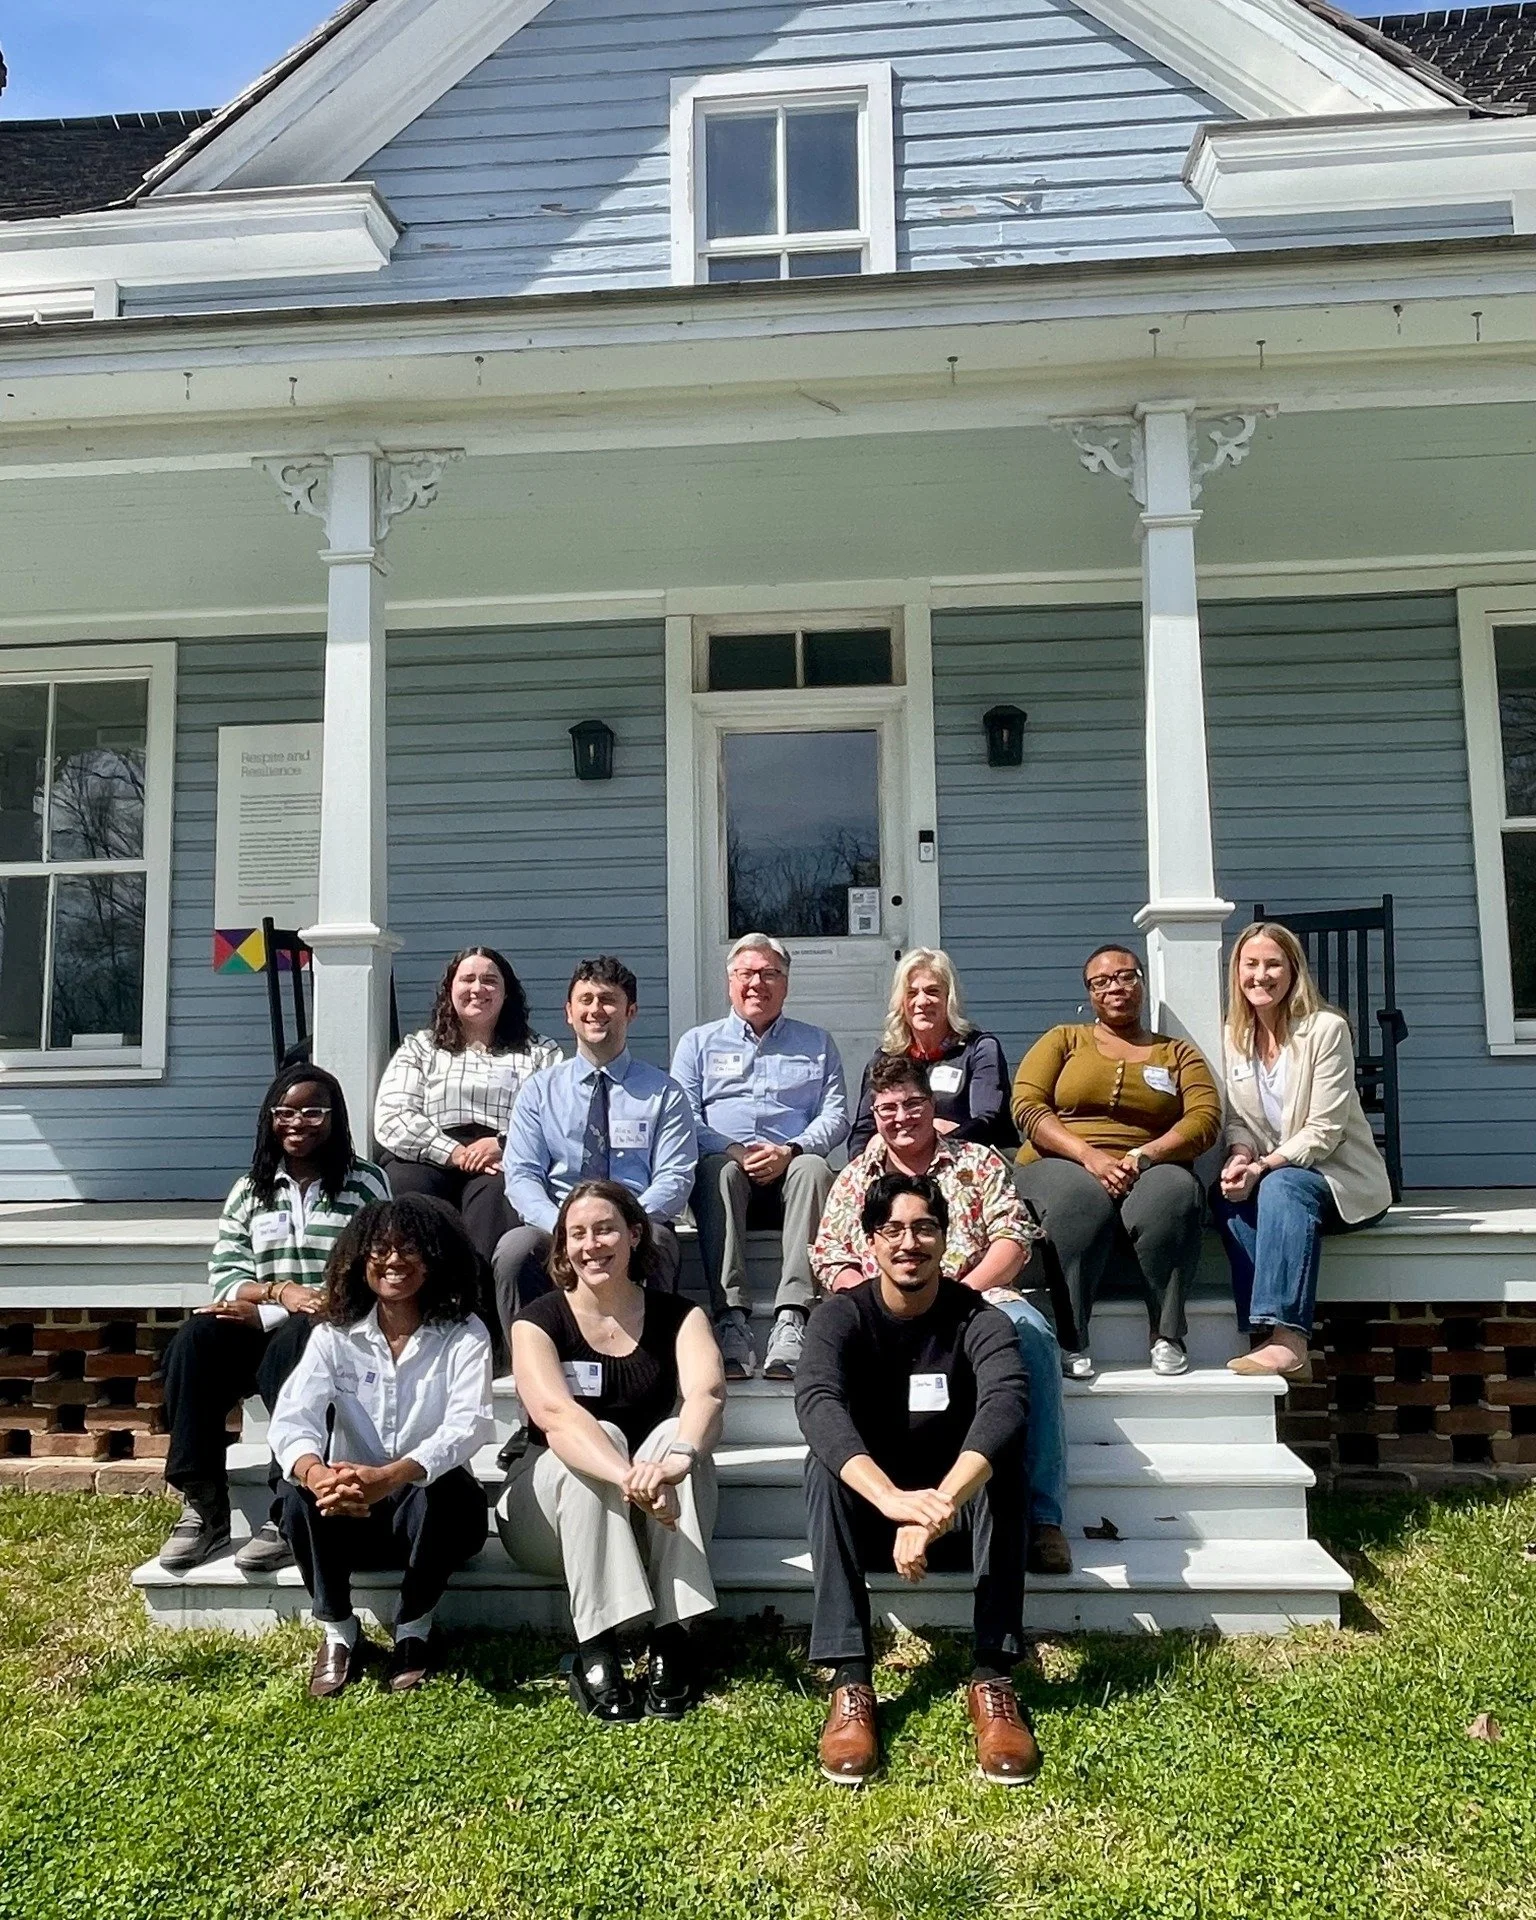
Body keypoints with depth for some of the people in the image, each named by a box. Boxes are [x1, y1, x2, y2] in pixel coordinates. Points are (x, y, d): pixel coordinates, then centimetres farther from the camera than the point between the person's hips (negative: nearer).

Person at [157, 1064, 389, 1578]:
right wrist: (280, 1290, -16)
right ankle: (203, 1507, -22)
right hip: (259, 1325, 4)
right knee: (195, 1339, -25)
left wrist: (264, 1312, -11)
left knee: (291, 1345, -36)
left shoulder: (365, 1184, 3)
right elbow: (223, 1275, 7)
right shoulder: (250, 1188, 16)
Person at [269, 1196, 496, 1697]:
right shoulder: (334, 1336, 0)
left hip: (432, 1509, -2)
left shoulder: (464, 1336, -7)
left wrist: (388, 1477, -43)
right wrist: (315, 1472, -41)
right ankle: (338, 1632, -4)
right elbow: (292, 1417, -16)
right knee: (302, 1499, -28)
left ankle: (413, 1632, -8)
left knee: (445, 1493, -34)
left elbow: (466, 1426, -23)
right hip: (349, 1512, 2)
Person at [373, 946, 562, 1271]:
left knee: (496, 1193, -36)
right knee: (407, 1182, -33)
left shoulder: (539, 1053, 22)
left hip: (506, 1166, -1)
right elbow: (390, 1119, 8)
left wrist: (504, 1145, -13)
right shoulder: (418, 1048, 25)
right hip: (428, 1161, 2)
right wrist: (456, 1154, -7)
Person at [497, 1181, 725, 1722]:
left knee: (676, 1436, -28)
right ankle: (595, 1651, -33)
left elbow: (708, 1393, -25)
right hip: (550, 1514, -1)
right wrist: (628, 1477, -48)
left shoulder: (677, 1317, -4)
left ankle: (671, 1642, -30)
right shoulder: (538, 1323, -8)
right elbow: (554, 1413, -29)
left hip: (653, 1528, 1)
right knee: (600, 1437, -30)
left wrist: (677, 1460, -48)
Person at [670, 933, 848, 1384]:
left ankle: (791, 1319, -43)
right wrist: (734, 1151, -12)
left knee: (813, 1169, -34)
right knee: (718, 1170, -35)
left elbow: (836, 1116, 10)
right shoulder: (698, 1042, 22)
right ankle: (731, 1321, -42)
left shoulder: (817, 1043, 23)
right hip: (723, 1161, 0)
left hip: (790, 1166, 0)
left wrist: (790, 1150, -11)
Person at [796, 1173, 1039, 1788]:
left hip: (959, 1514, 0)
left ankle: (993, 1679, -29)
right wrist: (893, 1498, -52)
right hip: (868, 1514, 0)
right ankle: (850, 1684, -31)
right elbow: (817, 1403, -34)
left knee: (1001, 1450, -30)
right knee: (826, 1461, -30)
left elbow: (1007, 1399, -35)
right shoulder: (841, 1316, -13)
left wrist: (939, 1504, -53)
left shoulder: (977, 1318, -14)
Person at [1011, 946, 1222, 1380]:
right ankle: (1069, 1341, -29)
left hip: (1148, 1175, 1)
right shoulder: (1062, 1040, 18)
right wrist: (1090, 1157, -15)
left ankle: (1167, 1336, -23)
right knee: (1081, 1196, -37)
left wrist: (1143, 1156, -16)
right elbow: (1026, 1106, 1)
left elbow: (1205, 1118, 3)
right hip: (1063, 1166, -1)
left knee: (1174, 1192, -35)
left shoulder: (1179, 1053, 20)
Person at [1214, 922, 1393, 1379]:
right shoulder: (1236, 1035, 6)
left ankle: (1286, 1339, -42)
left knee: (1281, 1186, -36)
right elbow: (1238, 1121, 6)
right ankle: (1277, 1339, -31)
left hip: (1343, 1181, -5)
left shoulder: (1326, 1028, -12)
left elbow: (1323, 1132, -17)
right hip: (1274, 1176, 5)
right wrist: (1240, 1156, -16)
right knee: (1226, 1195, -28)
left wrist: (1262, 1167, -27)